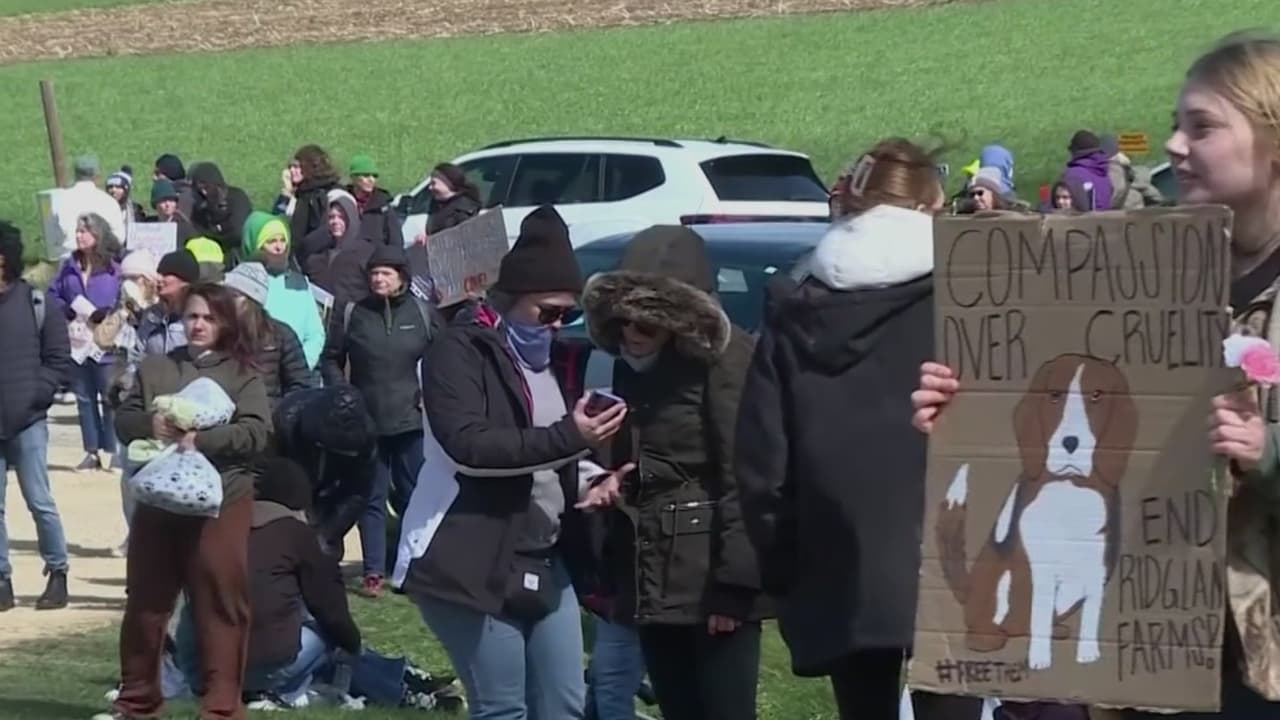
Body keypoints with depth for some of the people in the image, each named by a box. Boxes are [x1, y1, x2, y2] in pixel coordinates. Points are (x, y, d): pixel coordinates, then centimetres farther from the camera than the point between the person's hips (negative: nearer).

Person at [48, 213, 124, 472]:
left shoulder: (114, 268, -7)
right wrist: (67, 310, -6)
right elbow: (53, 295, 11)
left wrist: (104, 314, -19)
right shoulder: (70, 266, 8)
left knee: (109, 399, 1)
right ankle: (92, 451, 17)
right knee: (84, 399, 10)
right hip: (76, 343, 5)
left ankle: (111, 450, 9)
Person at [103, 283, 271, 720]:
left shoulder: (241, 373, 2)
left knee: (219, 604, -2)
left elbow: (258, 432, -9)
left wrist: (202, 440, -21)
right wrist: (151, 425, -12)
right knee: (146, 601, 10)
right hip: (157, 499, 3)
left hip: (220, 500, -3)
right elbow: (123, 419, 9)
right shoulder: (156, 367, 12)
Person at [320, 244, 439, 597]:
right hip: (366, 422, 0)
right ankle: (374, 572, 6)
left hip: (411, 421, 0)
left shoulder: (423, 313, 0)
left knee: (414, 495, 7)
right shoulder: (351, 314, 0)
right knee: (372, 498, 4)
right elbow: (331, 359, 7)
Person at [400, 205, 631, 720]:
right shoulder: (460, 352, -8)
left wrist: (592, 477, 5)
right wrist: (568, 437, -27)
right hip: (473, 564, -8)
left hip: (545, 563, 8)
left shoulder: (556, 359, 17)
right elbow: (468, 445, -23)